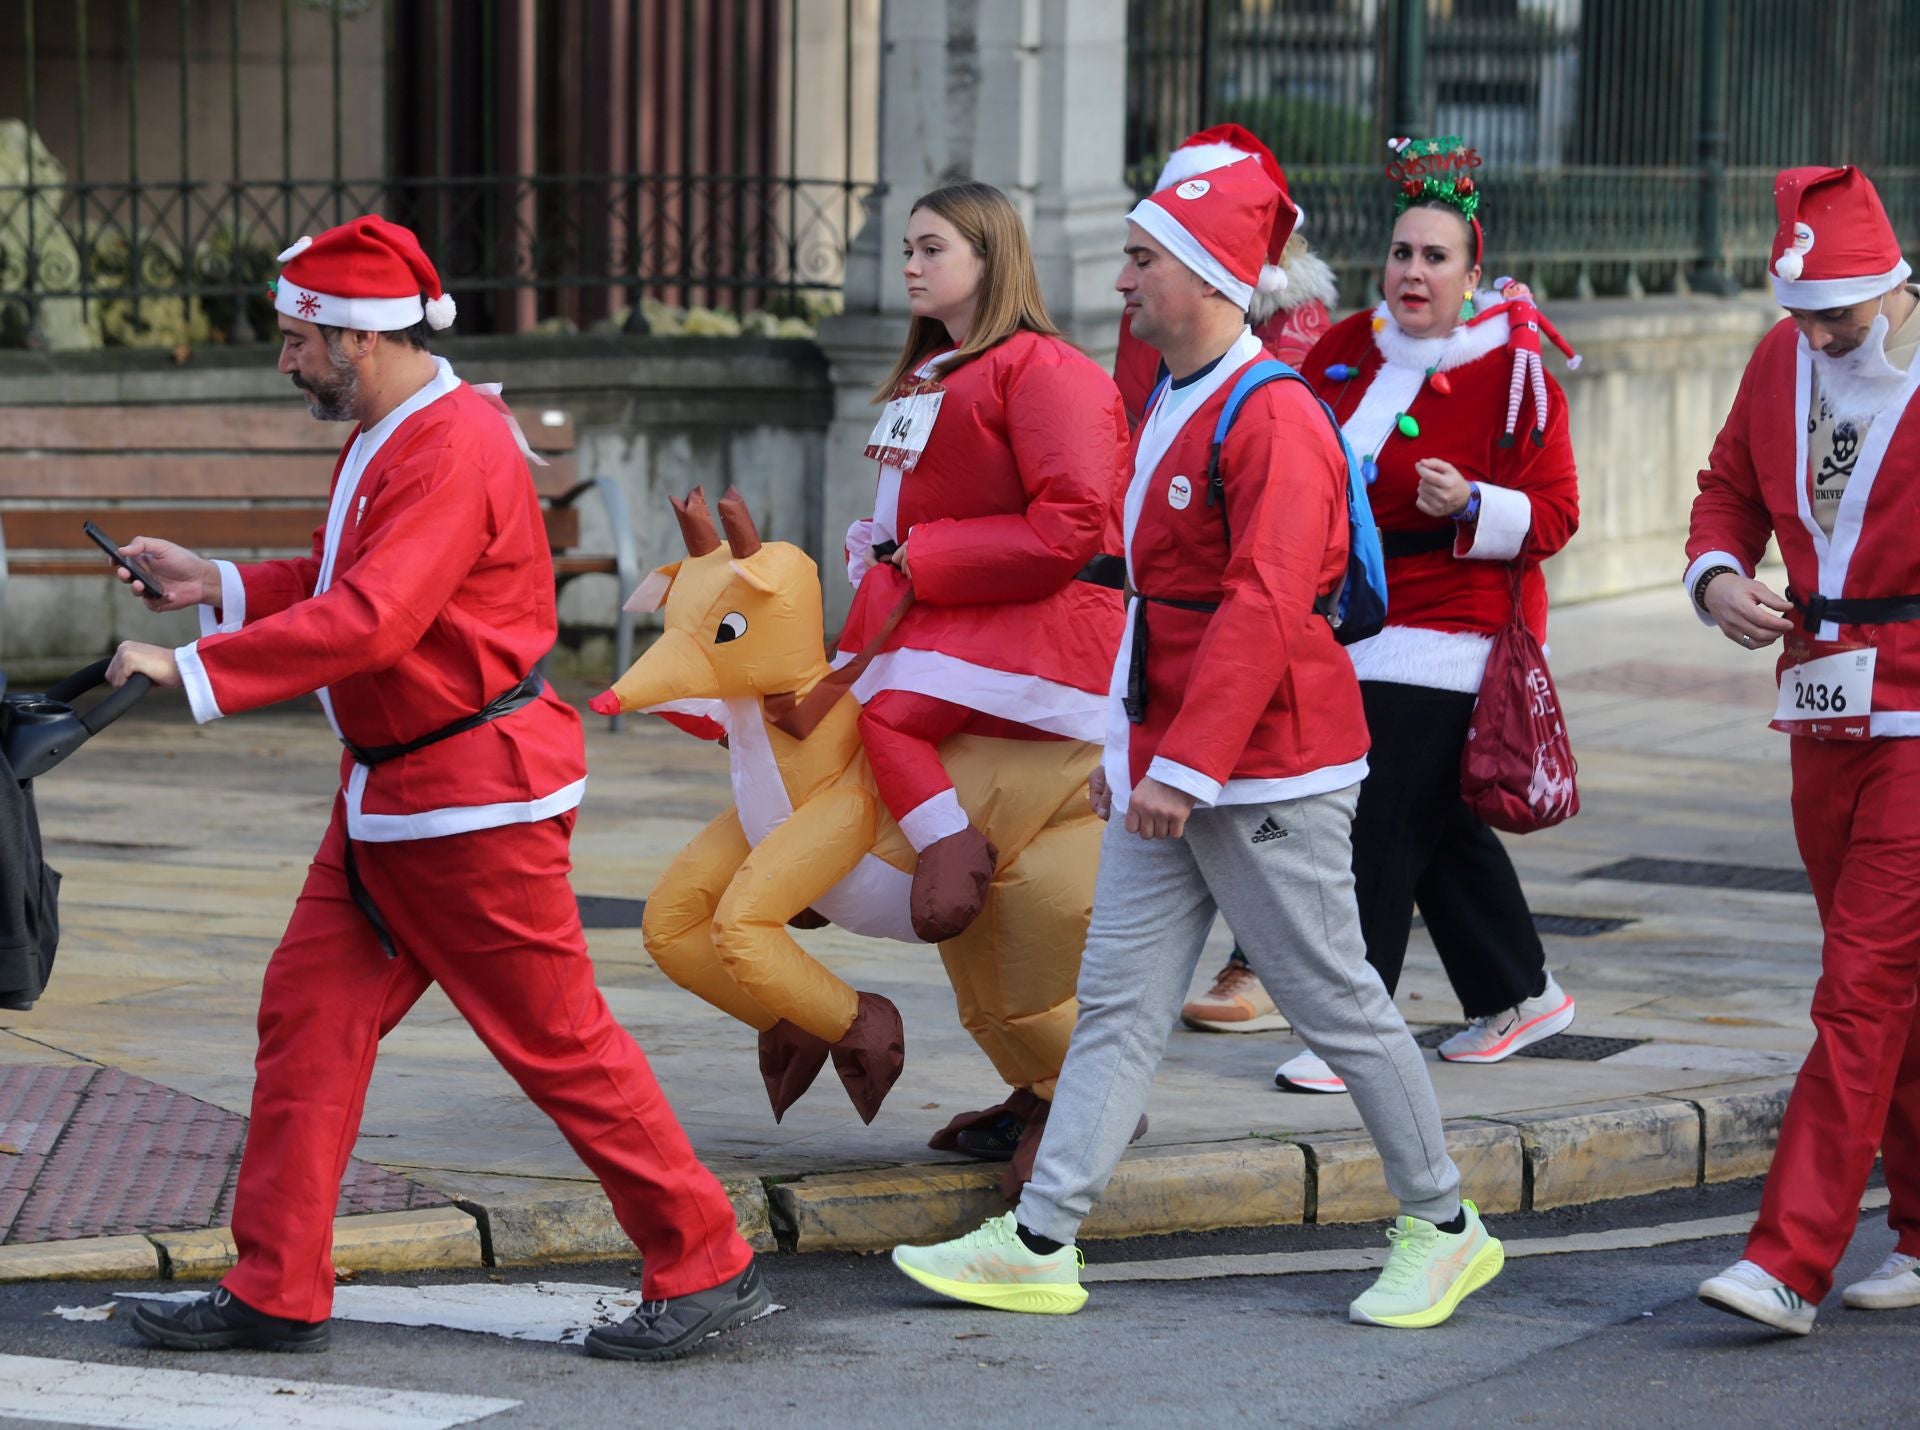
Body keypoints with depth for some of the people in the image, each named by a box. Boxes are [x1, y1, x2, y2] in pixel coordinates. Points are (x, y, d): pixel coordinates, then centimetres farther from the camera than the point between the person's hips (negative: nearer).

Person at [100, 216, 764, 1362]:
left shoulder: (456, 450, -21)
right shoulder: (384, 438, 13)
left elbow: (372, 620, -30)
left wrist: (195, 671, -29)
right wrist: (217, 585, 11)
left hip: (478, 796, -10)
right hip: (388, 794, 10)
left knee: (557, 1039, -3)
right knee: (309, 1012, 6)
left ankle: (707, 1268, 8)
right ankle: (277, 1295, 9)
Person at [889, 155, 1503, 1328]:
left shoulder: (1274, 419, -17)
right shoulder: (1171, 408, 14)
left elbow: (1261, 611, -24)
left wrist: (1187, 765, -27)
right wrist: (1130, 748, 21)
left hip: (1267, 779, -9)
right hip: (1169, 767, 9)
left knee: (1337, 1002, 1)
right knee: (1120, 1001, 5)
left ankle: (1444, 1230, 15)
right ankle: (1039, 1246, 5)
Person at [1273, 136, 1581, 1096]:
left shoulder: (1509, 371, -8)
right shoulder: (1347, 350, 9)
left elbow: (1555, 512, -8)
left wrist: (1470, 507, -23)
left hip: (1443, 634, -7)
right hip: (1350, 626, 7)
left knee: (1385, 835, -10)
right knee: (1443, 828, 16)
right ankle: (1518, 993, 31)